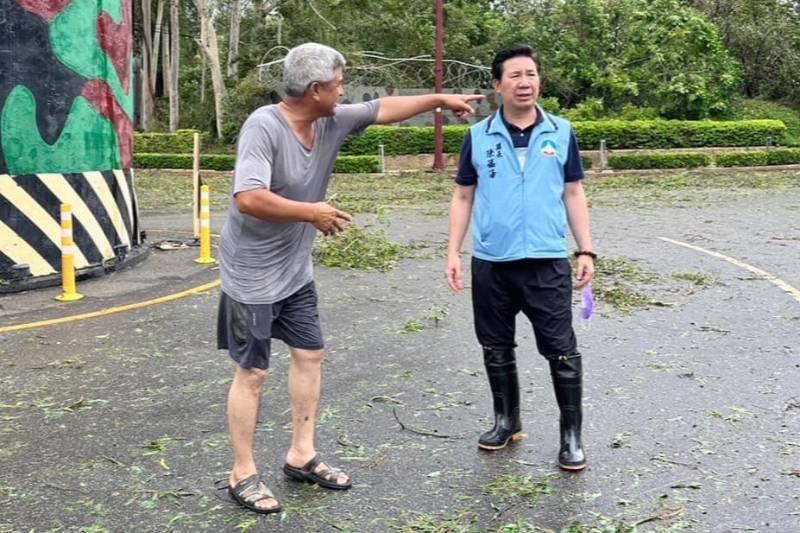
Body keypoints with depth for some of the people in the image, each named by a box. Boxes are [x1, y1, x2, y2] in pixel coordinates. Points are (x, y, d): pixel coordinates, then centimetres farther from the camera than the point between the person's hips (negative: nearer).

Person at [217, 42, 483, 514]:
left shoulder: (333, 122, -2)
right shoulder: (264, 127, -24)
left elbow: (384, 109, 14)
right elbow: (248, 199, -34)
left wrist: (440, 100, 20)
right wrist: (312, 213, -24)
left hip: (296, 270, 8)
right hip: (253, 274, -8)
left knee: (311, 355, 13)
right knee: (253, 373, 0)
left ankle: (302, 456, 27)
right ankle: (243, 474, 14)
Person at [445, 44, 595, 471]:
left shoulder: (561, 133, 3)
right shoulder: (478, 136, 3)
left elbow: (573, 194, 8)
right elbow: (463, 197, 7)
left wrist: (585, 250, 2)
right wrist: (453, 252, 1)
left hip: (547, 262, -1)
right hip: (490, 263, 2)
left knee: (561, 351, 0)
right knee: (496, 348, 13)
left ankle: (571, 435, 14)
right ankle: (506, 421, 31)